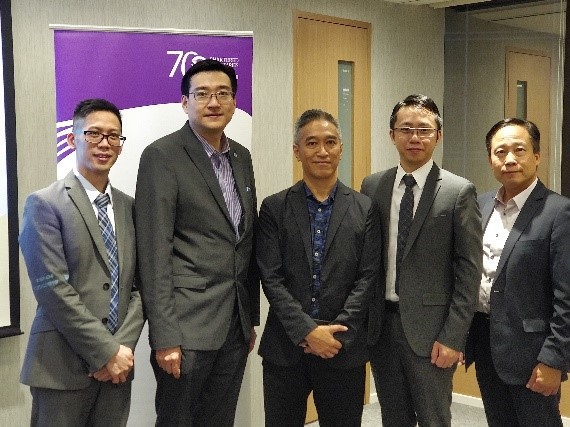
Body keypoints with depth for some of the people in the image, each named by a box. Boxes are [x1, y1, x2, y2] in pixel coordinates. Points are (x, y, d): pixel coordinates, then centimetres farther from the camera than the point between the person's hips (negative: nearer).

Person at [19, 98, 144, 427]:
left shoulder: (129, 207, 10)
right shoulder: (45, 204, -6)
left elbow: (141, 284, 7)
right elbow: (53, 289, -13)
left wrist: (124, 346, -7)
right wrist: (106, 351, -14)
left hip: (117, 364, 5)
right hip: (63, 365, -4)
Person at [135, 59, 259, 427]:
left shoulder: (242, 157, 11)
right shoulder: (162, 156, -9)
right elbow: (154, 252, -14)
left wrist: (252, 319, 15)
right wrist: (164, 337, -17)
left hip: (236, 324, 6)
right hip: (187, 326, -6)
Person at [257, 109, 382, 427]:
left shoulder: (365, 209, 3)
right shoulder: (274, 208, 2)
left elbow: (369, 278, -2)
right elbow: (271, 278, -4)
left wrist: (335, 332, -11)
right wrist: (308, 332, -13)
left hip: (343, 348, 0)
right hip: (285, 348, 0)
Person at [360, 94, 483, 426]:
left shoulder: (459, 192, -6)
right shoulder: (372, 186, 6)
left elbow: (469, 271, -7)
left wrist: (453, 337, -11)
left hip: (429, 328, -4)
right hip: (380, 324, 4)